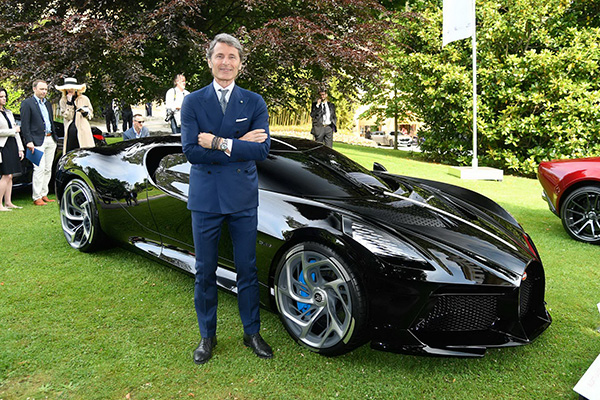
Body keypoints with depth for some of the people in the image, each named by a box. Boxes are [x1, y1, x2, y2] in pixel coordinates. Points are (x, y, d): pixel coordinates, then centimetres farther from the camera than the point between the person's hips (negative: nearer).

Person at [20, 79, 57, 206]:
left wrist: (55, 137, 15)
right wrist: (29, 141, -15)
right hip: (37, 141, -7)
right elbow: (24, 125, -8)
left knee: (48, 169, 8)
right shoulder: (27, 103, -3)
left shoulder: (48, 104, 18)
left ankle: (44, 195, 16)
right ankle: (37, 197, -3)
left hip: (50, 140, 7)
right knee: (39, 169, -9)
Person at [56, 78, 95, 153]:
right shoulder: (62, 101, 10)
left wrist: (85, 112, -7)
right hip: (70, 132, 1)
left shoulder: (84, 99, 9)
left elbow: (91, 115, 14)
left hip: (83, 131, -1)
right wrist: (69, 103, -10)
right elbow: (67, 117, -3)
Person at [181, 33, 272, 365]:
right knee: (205, 272, 10)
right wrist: (238, 146, -15)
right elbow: (191, 150, -11)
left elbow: (262, 150, -10)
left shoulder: (254, 103, 4)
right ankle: (207, 336, 27)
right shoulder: (192, 102, 2)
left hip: (243, 198, 0)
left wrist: (218, 143, -16)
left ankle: (252, 333, 27)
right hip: (205, 199, 0)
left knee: (247, 269, 10)